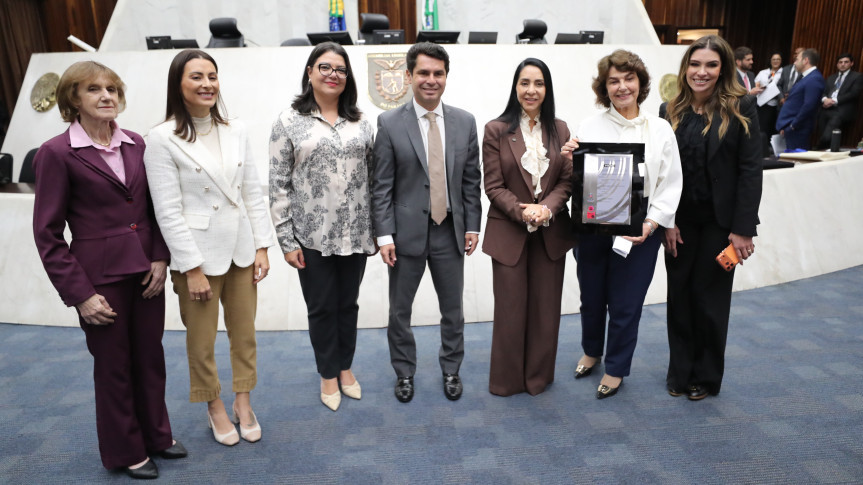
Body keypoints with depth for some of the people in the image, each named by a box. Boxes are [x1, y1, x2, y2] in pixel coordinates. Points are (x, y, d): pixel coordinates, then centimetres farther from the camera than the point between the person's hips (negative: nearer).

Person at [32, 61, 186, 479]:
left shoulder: (135, 144, 4)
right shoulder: (57, 153, -9)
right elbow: (47, 234, -9)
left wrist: (160, 258, -4)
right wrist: (79, 294, -12)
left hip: (146, 271, 4)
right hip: (101, 277, -4)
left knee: (150, 357, 16)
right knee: (114, 365, 12)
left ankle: (156, 434, 38)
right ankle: (125, 452, 32)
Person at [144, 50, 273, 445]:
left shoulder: (236, 131, 4)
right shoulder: (163, 138, -9)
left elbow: (253, 193, 6)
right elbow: (168, 211, -12)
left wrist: (262, 246, 2)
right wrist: (193, 268, -13)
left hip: (241, 249, 4)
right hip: (198, 254, -4)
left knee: (244, 333, 14)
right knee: (202, 341, 11)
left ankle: (243, 402, 34)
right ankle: (214, 406, 34)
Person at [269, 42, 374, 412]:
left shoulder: (360, 123, 6)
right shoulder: (289, 122, -2)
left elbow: (373, 175, 8)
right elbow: (278, 184, -5)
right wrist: (286, 240, -8)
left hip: (354, 234, 3)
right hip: (312, 236, -2)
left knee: (348, 303, 15)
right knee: (321, 308, 10)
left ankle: (346, 367, 36)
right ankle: (328, 375, 30)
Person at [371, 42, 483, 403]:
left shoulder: (465, 122, 3)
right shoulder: (389, 123, -5)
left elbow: (471, 181, 6)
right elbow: (381, 186, -6)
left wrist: (473, 225, 2)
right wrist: (384, 234, -10)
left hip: (450, 231, 2)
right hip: (407, 231, -2)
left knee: (453, 309, 14)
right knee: (399, 309, 11)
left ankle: (451, 370, 35)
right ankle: (404, 372, 33)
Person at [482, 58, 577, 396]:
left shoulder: (560, 130, 7)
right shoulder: (496, 130, -3)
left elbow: (567, 180, 3)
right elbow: (493, 186, -6)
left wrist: (547, 207, -16)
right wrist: (523, 213, -19)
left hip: (552, 232, 3)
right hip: (509, 232, -3)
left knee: (546, 307, 10)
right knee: (510, 308, 5)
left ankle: (539, 375, 29)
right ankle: (507, 379, 24)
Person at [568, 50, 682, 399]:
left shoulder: (660, 129, 2)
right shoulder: (590, 126, 1)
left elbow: (671, 184, 0)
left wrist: (651, 223, -11)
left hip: (638, 229, -1)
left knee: (625, 302, 7)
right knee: (591, 295, 15)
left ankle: (616, 368, 29)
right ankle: (591, 351, 42)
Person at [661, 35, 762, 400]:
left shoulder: (740, 107, -6)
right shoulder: (670, 111, 3)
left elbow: (750, 170, -9)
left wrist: (744, 228, -14)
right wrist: (666, 221, -7)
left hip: (720, 219, -3)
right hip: (681, 220, 3)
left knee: (710, 297, 7)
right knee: (679, 296, 10)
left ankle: (706, 376, 26)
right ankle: (679, 371, 26)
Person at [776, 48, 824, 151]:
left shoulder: (815, 79, -15)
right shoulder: (805, 77, 17)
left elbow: (809, 106, -23)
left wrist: (793, 126, -17)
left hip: (797, 129, -10)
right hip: (790, 127, 10)